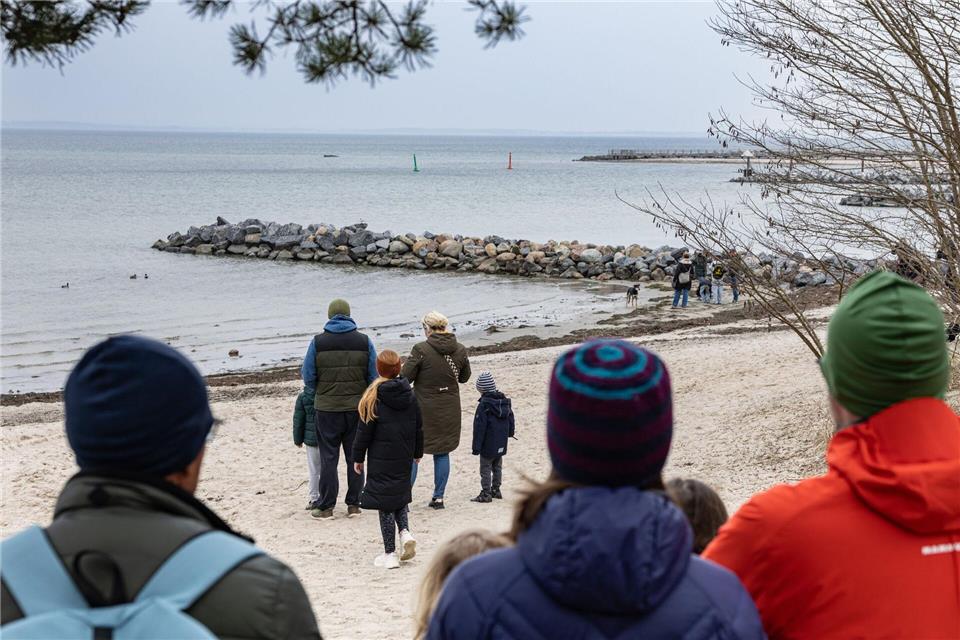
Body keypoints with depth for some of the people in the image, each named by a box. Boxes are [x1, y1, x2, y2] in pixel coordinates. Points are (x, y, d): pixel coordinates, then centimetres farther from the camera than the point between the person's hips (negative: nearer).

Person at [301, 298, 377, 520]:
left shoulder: (318, 342, -6)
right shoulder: (364, 341, -1)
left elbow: (308, 377, -4)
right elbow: (374, 377, 0)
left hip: (327, 408, -1)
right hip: (357, 407, 1)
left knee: (328, 456, 5)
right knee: (355, 455, 11)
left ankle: (326, 507, 6)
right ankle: (353, 504, 14)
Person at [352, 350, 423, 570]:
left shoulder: (373, 397, -12)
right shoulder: (410, 395, 2)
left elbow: (365, 431, -9)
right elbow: (419, 427, 11)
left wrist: (358, 457, 1)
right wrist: (418, 452, 24)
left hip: (381, 460, -4)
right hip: (404, 458, 5)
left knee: (385, 503, 1)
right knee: (400, 496, 22)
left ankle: (390, 553, 3)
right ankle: (405, 532, -1)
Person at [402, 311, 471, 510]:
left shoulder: (421, 350, -16)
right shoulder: (460, 350, -1)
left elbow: (406, 377, -12)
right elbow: (464, 377, 12)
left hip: (423, 410, -4)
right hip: (449, 410, 4)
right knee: (442, 453, 14)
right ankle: (438, 497, 16)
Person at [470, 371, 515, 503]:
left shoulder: (483, 405, -18)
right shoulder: (505, 401, 3)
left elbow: (479, 427, -17)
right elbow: (510, 417, 16)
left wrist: (476, 446, -13)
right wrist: (510, 432, 35)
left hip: (488, 445, -7)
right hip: (501, 444, 7)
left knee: (485, 468, 1)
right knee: (497, 467, 19)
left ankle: (486, 493, 1)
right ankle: (496, 490, 27)